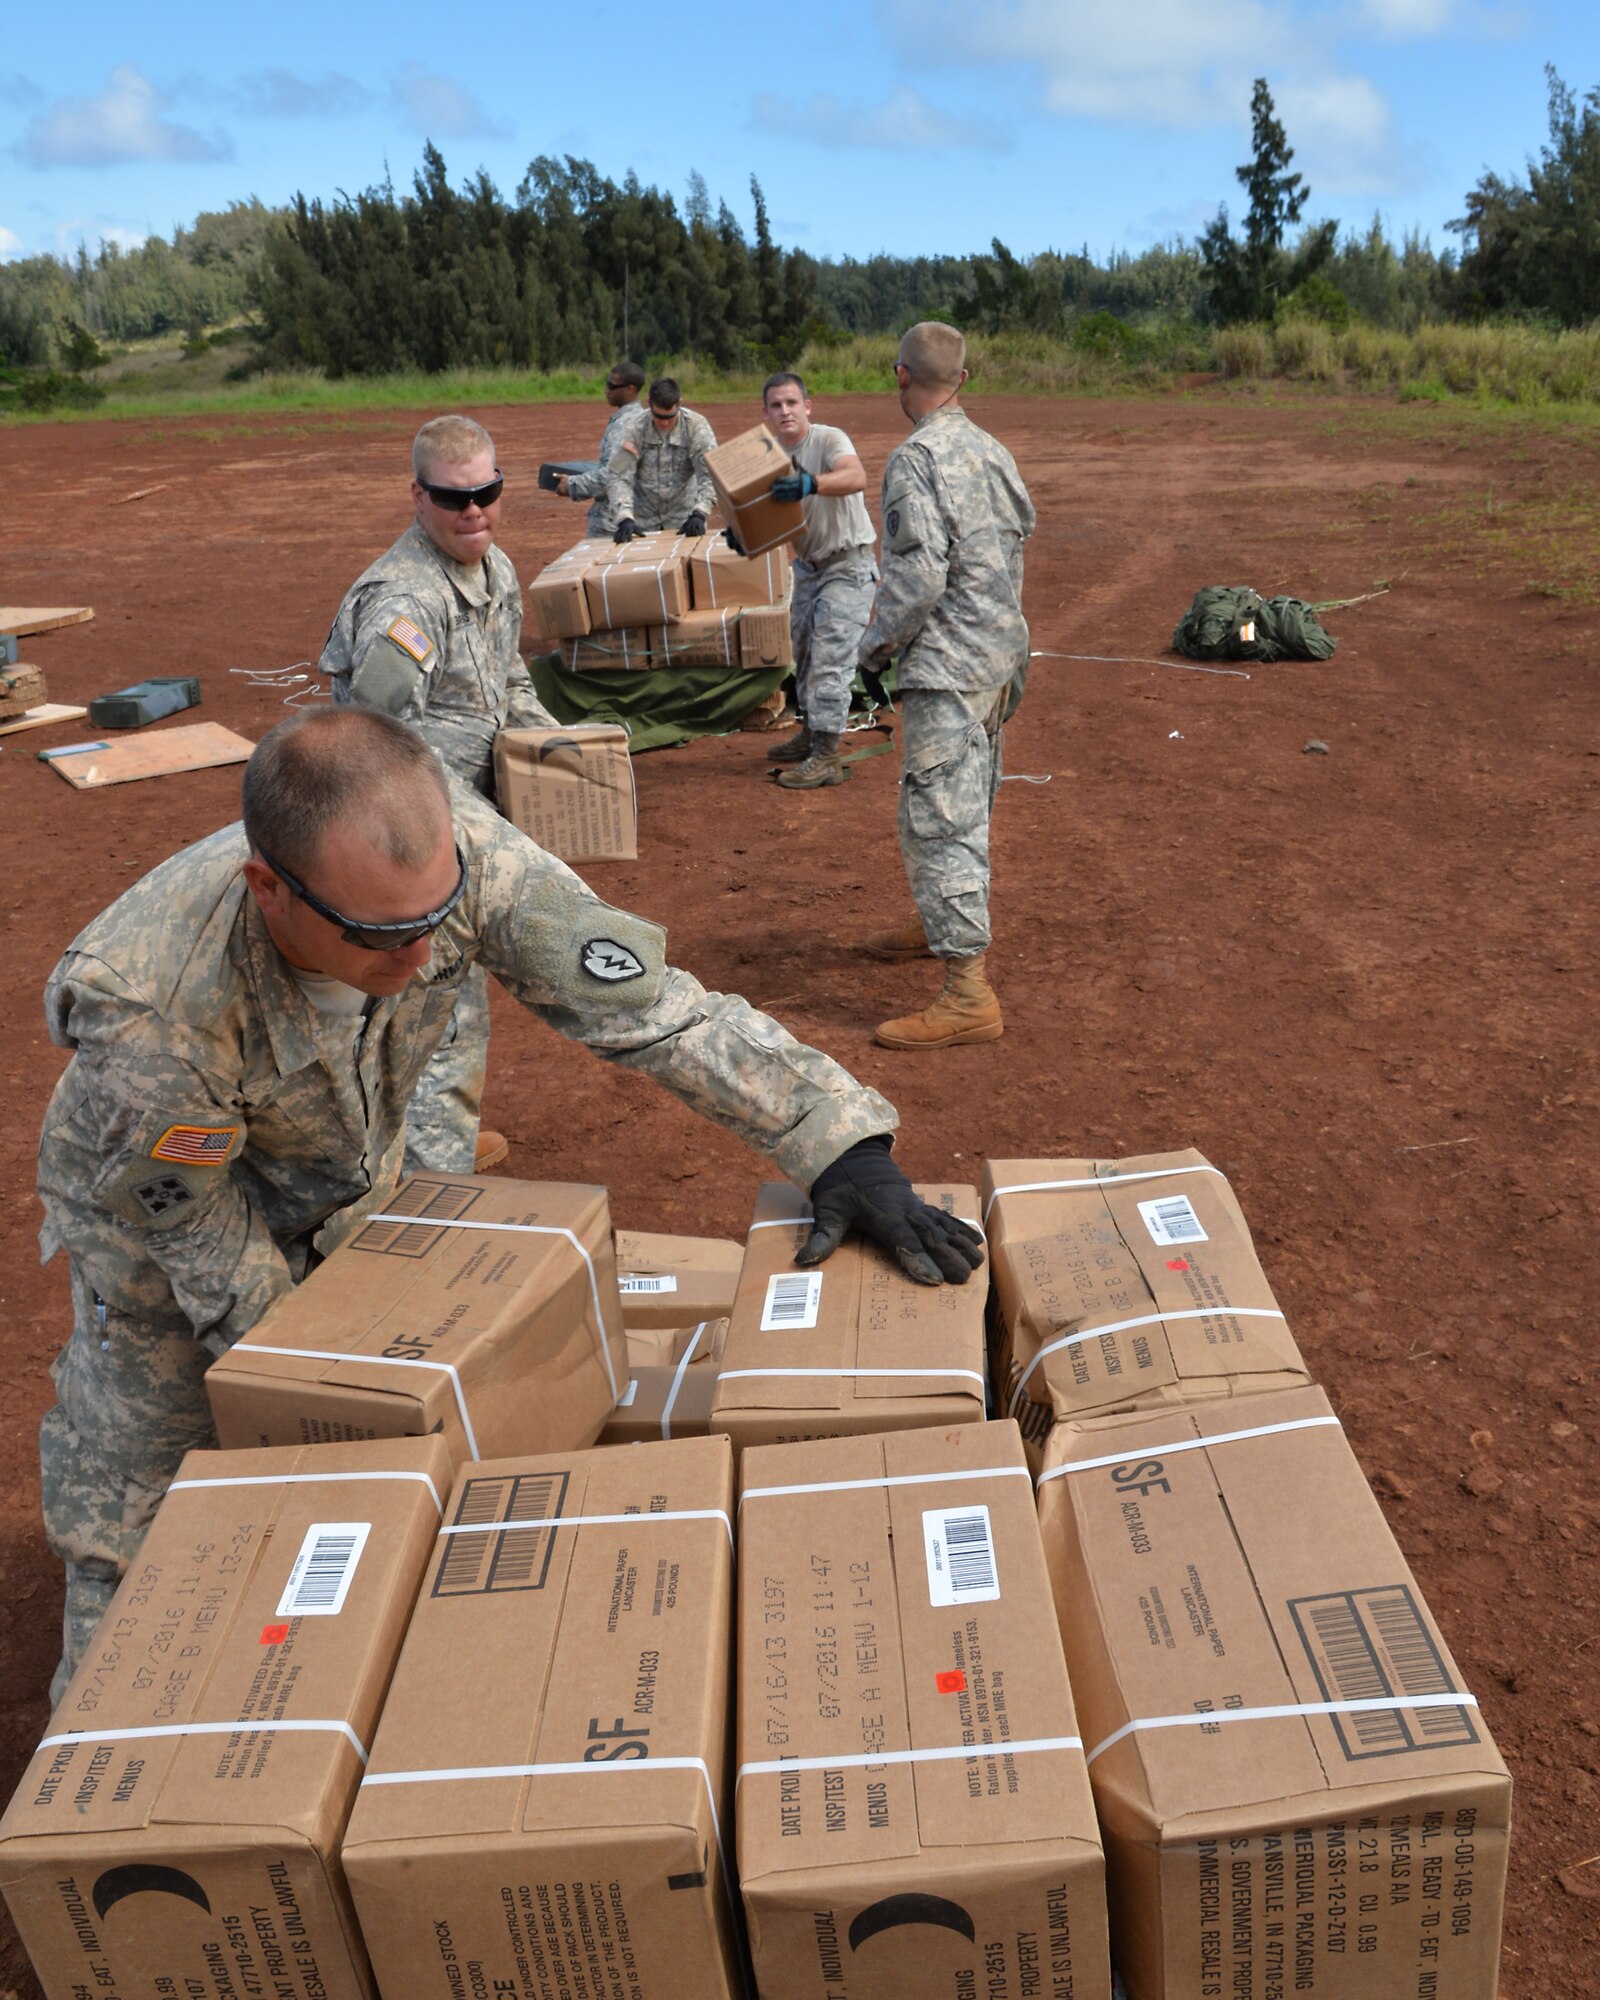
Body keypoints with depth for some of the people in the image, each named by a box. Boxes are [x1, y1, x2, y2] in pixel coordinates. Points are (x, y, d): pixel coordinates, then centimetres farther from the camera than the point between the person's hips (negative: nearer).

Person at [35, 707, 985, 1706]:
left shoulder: (455, 849, -35)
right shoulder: (147, 1005, -42)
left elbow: (645, 1000, -29)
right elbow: (200, 1239, -24)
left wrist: (843, 1139, -34)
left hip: (355, 1194, 3)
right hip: (163, 1227, -3)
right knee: (132, 1545, 7)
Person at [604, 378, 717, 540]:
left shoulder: (696, 426, -13)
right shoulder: (632, 426, -13)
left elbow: (710, 474, -19)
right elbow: (618, 475, -17)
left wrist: (699, 514, -34)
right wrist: (625, 519, -32)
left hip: (684, 519, 0)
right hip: (642, 520, 0)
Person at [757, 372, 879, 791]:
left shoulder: (828, 439, -17)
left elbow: (856, 477, -38)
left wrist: (809, 484, -54)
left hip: (848, 565, -8)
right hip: (807, 565, 8)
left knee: (829, 659, -12)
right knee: (804, 655, 17)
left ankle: (827, 757, -8)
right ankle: (811, 734, 34)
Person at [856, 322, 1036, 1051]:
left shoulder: (917, 458, -15)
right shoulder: (992, 450, 11)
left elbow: (920, 573, -22)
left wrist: (874, 643, -9)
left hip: (947, 663, -10)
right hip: (1001, 650, 10)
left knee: (937, 816, -9)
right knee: (964, 800, 23)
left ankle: (968, 993, -11)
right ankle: (941, 924, 42)